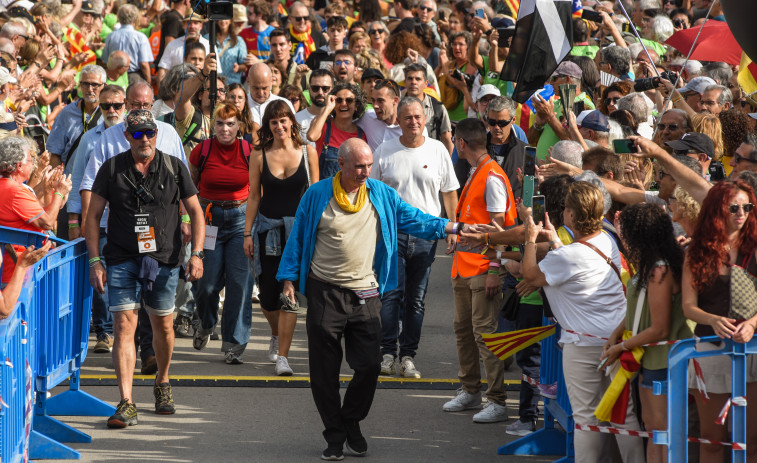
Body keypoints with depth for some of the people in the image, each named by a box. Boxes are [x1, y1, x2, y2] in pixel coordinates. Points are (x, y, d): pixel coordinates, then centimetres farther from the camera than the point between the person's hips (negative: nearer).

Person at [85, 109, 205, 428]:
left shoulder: (174, 168, 2)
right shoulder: (111, 169, -1)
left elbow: (195, 211, 7)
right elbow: (93, 216, 3)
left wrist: (197, 253, -4)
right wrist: (94, 261, -5)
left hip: (164, 260, 2)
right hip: (123, 261, -2)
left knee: (163, 324, 12)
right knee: (124, 325, -11)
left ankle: (162, 384, 39)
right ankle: (126, 404, -15)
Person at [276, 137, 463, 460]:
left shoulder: (382, 195, 4)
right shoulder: (317, 195, -1)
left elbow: (414, 221, 5)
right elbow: (298, 238, 5)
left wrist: (451, 227, -8)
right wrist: (289, 278, 1)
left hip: (365, 295, 2)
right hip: (325, 295, -2)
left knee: (369, 365, -1)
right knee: (325, 372, 2)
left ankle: (352, 423, 22)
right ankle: (335, 434, 14)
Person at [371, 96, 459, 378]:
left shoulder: (437, 150, 6)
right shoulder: (385, 152, 3)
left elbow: (449, 192, 11)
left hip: (426, 234, 1)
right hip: (392, 231, -1)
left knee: (416, 299, 5)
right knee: (391, 295, -9)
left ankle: (408, 356, 10)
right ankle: (388, 353, -4)